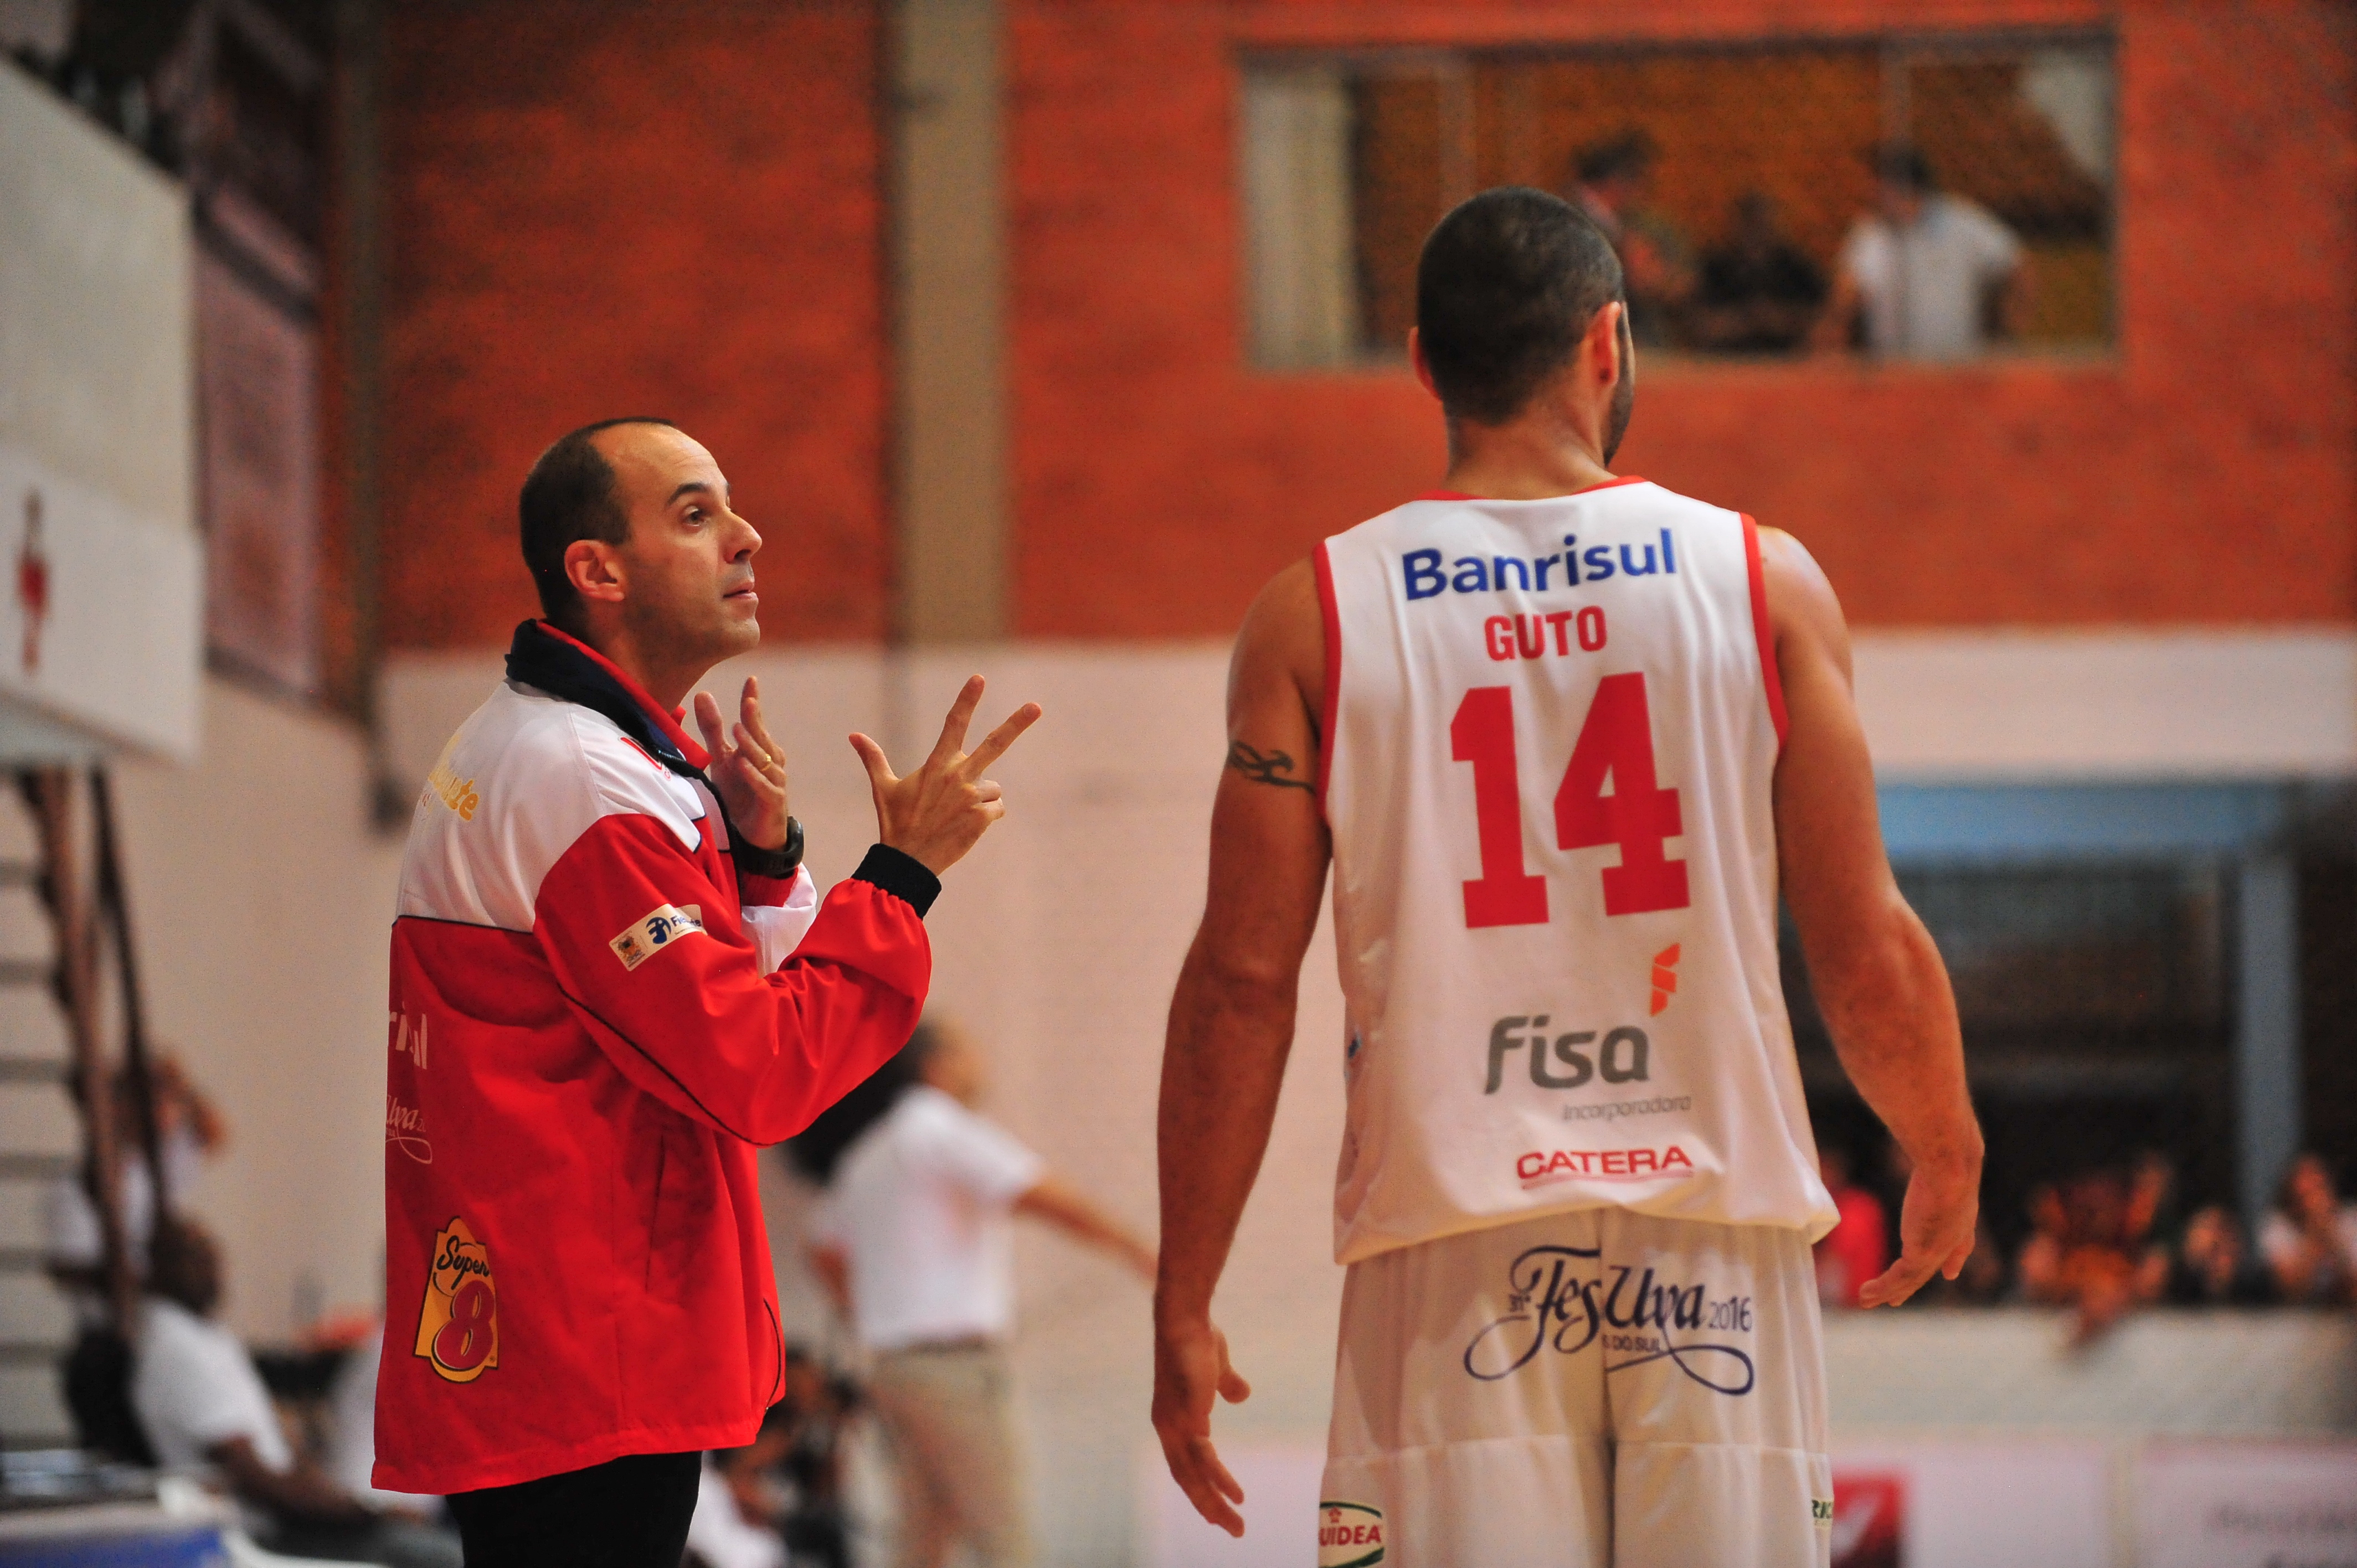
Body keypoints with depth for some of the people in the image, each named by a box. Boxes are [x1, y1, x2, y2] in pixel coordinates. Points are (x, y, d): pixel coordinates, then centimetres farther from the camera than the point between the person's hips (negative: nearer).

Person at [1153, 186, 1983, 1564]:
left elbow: (1243, 982, 0)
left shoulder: (1315, 618, 1)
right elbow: (1866, 949, 2)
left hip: (1456, 1249, 0)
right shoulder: (1765, 582, 2)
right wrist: (1948, 1160, 21)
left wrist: (1184, 1311, 6)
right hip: (1713, 1232, 0)